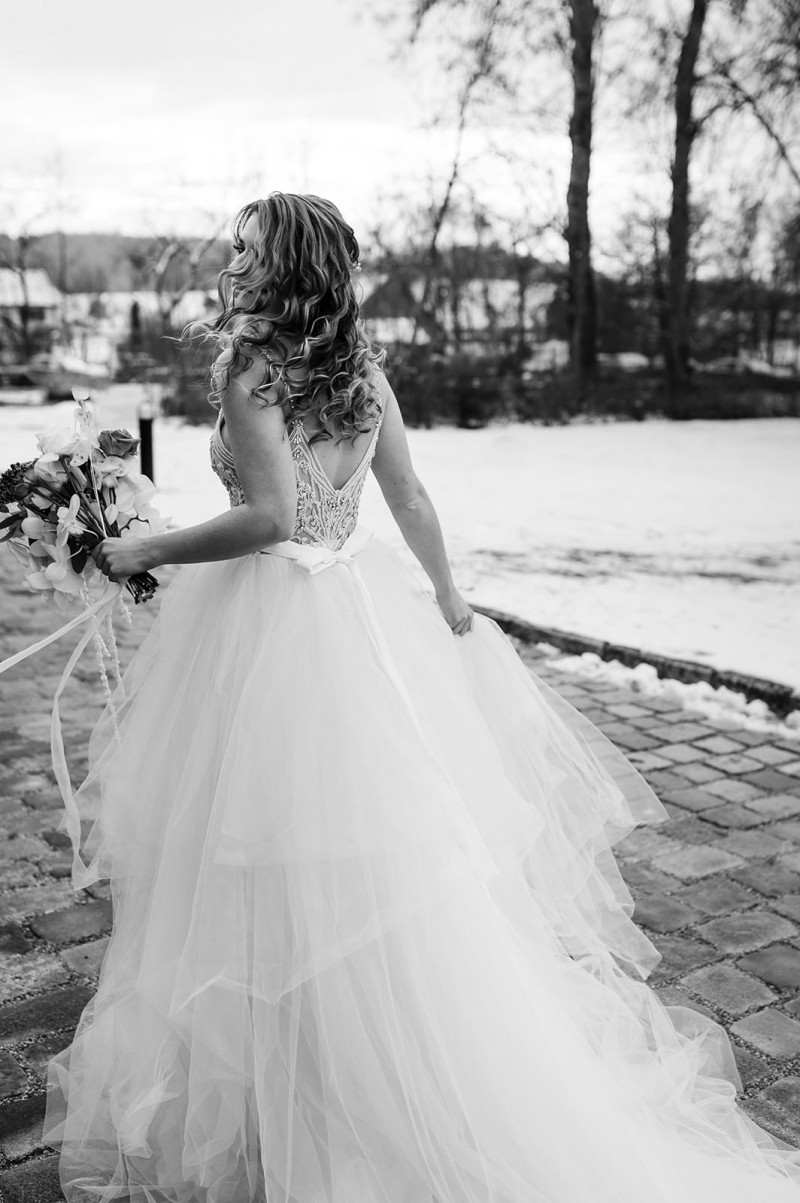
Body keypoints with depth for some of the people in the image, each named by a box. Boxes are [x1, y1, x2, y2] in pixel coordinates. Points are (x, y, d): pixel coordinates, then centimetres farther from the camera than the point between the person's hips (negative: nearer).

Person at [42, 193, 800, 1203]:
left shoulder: (247, 370, -15)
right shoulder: (363, 368, 5)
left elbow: (270, 516, -25)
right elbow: (409, 498, 10)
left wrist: (141, 552, -14)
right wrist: (448, 594, 21)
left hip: (266, 619, -6)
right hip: (359, 602, 7)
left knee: (289, 861, 6)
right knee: (396, 841, 18)